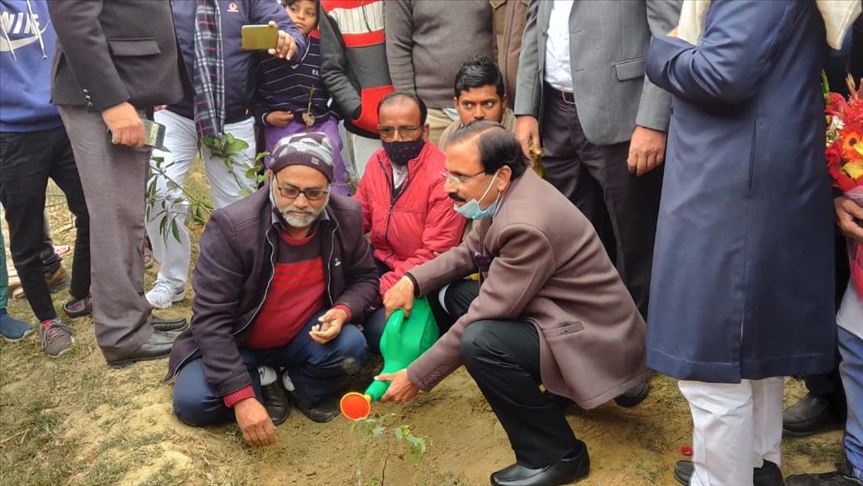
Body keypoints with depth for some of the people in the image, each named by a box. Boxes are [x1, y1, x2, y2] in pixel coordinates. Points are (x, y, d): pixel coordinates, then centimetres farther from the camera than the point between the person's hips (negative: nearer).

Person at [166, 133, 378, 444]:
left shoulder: (347, 217, -13)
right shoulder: (232, 226, -26)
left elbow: (364, 278, 2)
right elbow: (212, 319, -26)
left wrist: (344, 311, -23)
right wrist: (241, 397, -33)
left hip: (304, 336, 2)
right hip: (238, 342, -2)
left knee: (350, 346, -27)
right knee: (191, 402, -25)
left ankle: (303, 386, 5)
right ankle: (262, 382, 5)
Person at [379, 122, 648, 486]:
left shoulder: (527, 225, -29)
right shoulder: (510, 193, -2)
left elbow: (486, 314, -25)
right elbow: (470, 250, 11)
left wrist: (417, 377, -18)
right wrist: (413, 280, -6)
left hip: (595, 342, -10)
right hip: (558, 316, 10)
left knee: (479, 341, -30)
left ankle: (556, 456, -9)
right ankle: (549, 392, 17)